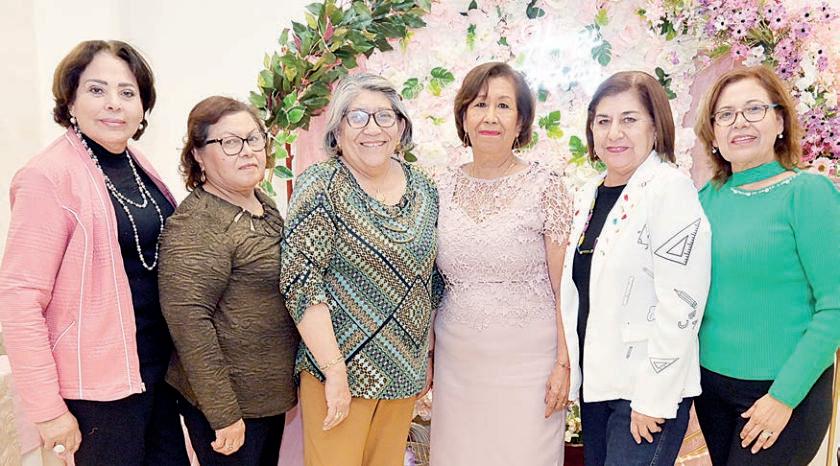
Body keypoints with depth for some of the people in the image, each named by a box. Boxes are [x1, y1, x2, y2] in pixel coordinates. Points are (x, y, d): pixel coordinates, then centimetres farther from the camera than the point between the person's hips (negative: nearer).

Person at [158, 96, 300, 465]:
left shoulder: (265, 205, 7)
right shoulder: (195, 226, -20)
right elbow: (187, 319, -24)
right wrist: (223, 414, -22)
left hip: (272, 392, 8)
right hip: (231, 405, -8)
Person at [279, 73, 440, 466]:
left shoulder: (423, 189, 4)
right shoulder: (321, 186, -12)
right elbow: (300, 283, -17)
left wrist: (425, 356, 13)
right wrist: (334, 372, -19)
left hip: (405, 371, 5)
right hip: (338, 369, -5)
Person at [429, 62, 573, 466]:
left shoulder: (545, 186, -7)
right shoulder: (445, 187, 3)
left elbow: (564, 286, -6)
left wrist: (564, 364, -8)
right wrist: (425, 355, 11)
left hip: (526, 362, -3)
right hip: (454, 360, 4)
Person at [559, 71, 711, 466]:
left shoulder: (671, 189, -13)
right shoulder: (588, 196, 9)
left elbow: (680, 303, -18)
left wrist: (653, 399, -18)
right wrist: (570, 367, 13)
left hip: (649, 389, -7)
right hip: (594, 380, 7)